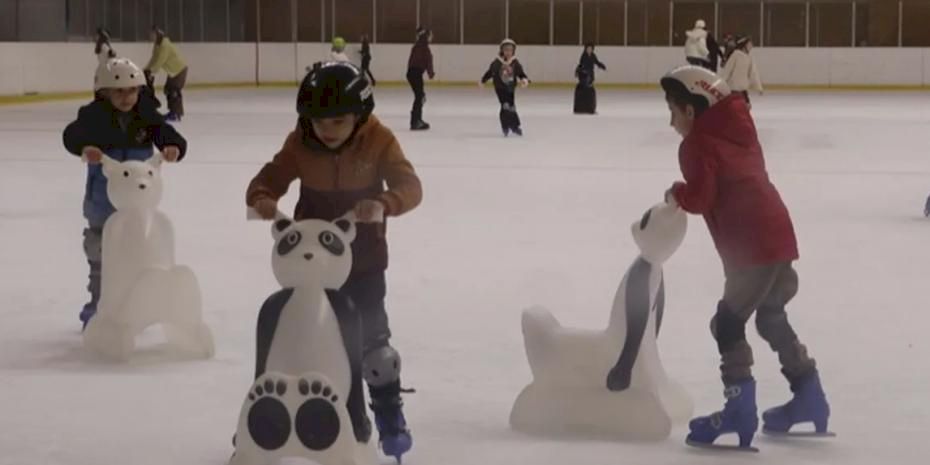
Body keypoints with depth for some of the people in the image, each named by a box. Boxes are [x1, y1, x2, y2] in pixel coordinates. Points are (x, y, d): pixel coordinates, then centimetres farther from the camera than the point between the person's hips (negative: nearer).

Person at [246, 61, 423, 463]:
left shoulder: (378, 141, -17)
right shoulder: (300, 145, -11)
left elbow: (410, 186, -25)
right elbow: (269, 179, -9)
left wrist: (383, 203, -47)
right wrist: (262, 200, -33)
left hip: (363, 258, -2)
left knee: (371, 337, 2)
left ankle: (390, 417, 22)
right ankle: (351, 423, 23)